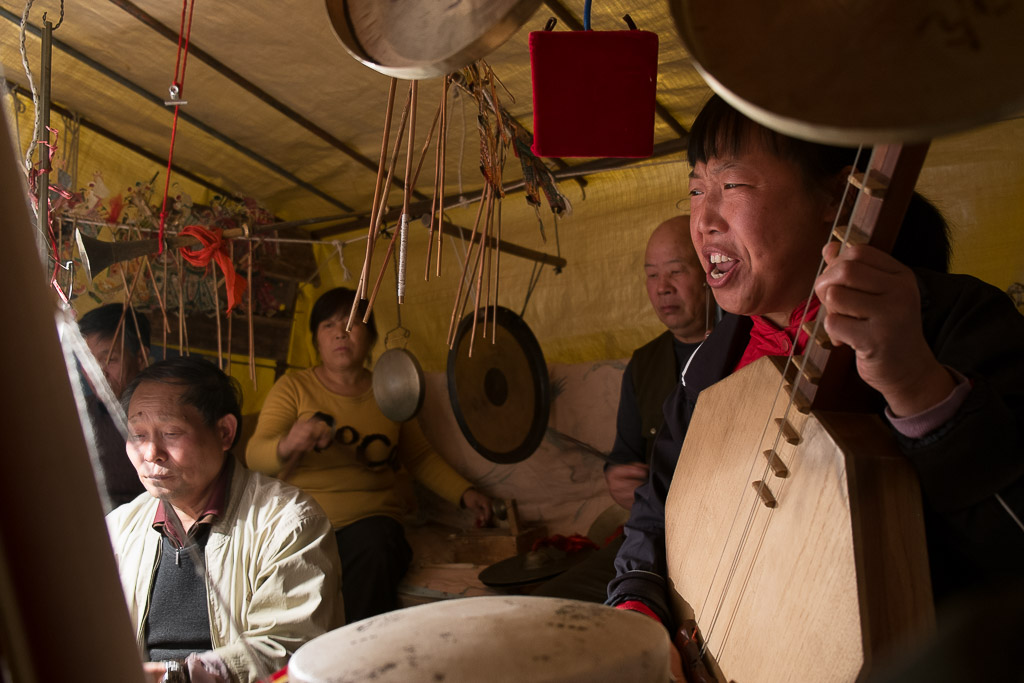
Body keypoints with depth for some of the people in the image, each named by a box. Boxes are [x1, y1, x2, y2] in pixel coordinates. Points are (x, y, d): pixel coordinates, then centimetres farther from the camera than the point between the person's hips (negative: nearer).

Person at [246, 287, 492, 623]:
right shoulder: (293, 387, 5)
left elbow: (421, 456, 20)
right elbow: (255, 454, -5)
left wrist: (465, 493, 6)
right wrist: (287, 445, -29)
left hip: (369, 516, 2)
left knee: (374, 550, -32)